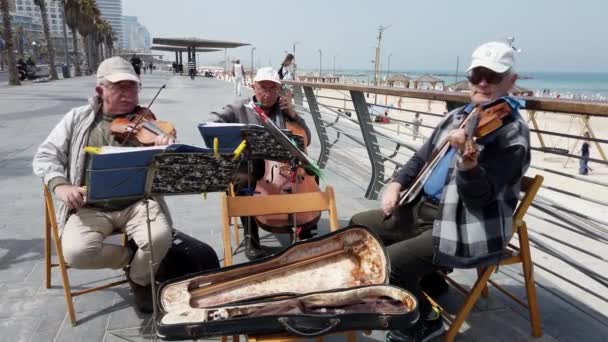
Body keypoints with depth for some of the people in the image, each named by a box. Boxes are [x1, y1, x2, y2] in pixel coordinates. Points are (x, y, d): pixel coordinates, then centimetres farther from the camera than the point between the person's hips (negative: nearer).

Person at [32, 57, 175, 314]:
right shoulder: (78, 118, 7)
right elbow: (46, 155, 8)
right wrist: (60, 185, -13)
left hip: (137, 202, -1)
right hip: (90, 207, 1)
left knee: (160, 236, -28)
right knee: (75, 252, -25)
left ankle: (139, 278, 7)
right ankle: (131, 258, 7)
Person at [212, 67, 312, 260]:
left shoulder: (283, 110, 12)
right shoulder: (239, 108, 5)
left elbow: (305, 139, 10)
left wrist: (293, 115, -4)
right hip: (250, 166, -2)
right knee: (243, 184, -33)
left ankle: (304, 230, 0)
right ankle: (251, 239, -13)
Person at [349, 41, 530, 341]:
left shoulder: (512, 134, -15)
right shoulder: (457, 116, 8)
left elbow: (480, 195, -24)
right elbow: (422, 158, 15)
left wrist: (468, 161, -44)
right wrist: (397, 184, -2)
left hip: (465, 228, -8)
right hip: (423, 208, 9)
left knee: (388, 263, -24)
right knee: (359, 226, 12)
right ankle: (427, 277, 24)